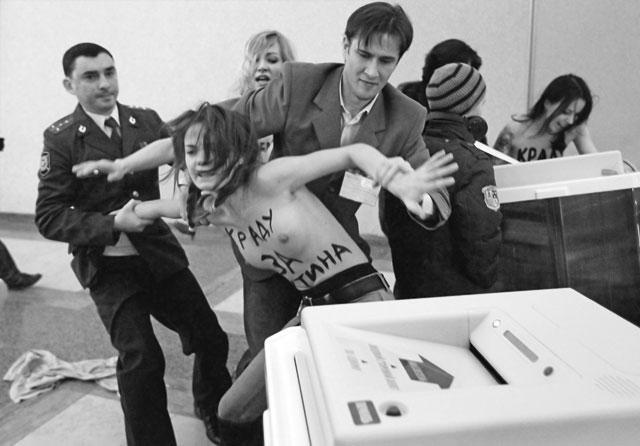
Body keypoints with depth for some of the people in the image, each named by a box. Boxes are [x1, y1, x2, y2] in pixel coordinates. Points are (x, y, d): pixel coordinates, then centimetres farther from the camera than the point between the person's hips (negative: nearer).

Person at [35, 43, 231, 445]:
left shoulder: (147, 121, 3)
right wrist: (112, 224, -22)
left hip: (160, 253, 3)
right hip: (107, 265, -3)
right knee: (141, 360, -13)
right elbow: (49, 216, -9)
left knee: (211, 338, 5)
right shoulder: (61, 139, -5)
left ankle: (215, 413, 36)